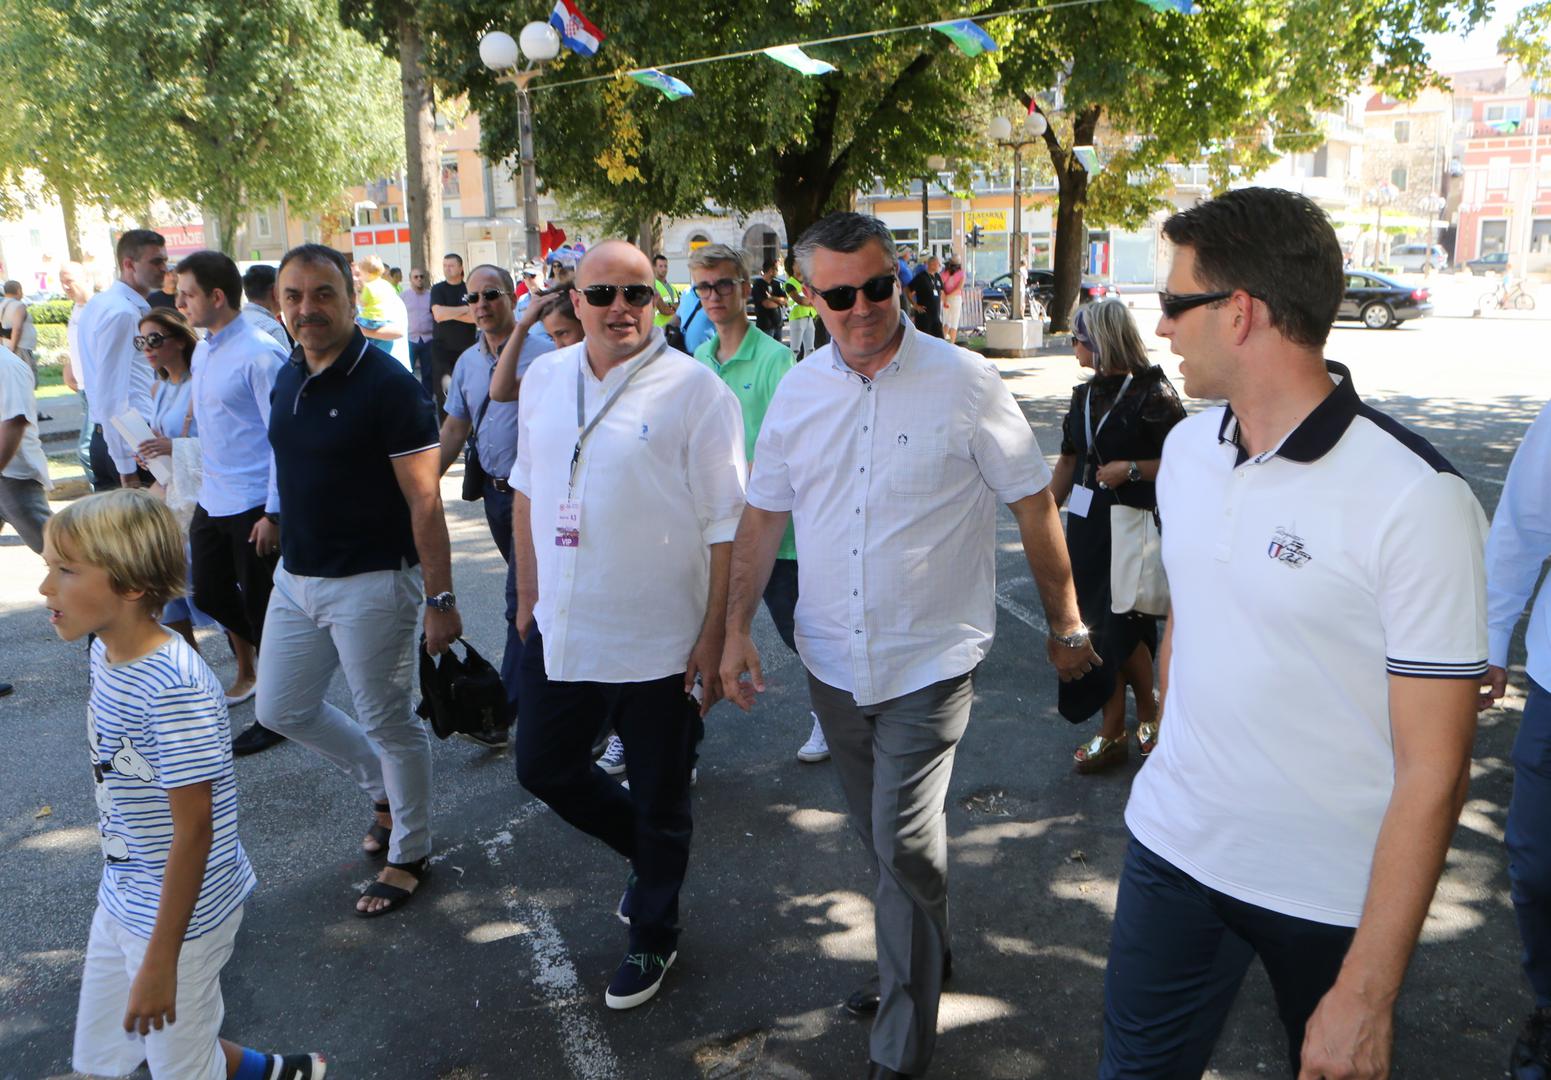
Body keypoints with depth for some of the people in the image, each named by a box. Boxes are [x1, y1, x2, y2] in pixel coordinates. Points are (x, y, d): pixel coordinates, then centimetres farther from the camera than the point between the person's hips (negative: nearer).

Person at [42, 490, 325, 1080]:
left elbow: (194, 827, -24)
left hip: (181, 913, -9)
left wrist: (160, 960, -19)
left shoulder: (174, 689, -28)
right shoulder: (106, 653, -2)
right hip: (122, 899, 9)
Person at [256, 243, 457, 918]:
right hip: (295, 578, 8)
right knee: (281, 710, 17)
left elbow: (424, 501, -18)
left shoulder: (388, 385, -17)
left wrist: (441, 598, -19)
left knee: (387, 722, 5)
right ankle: (383, 790, 38)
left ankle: (409, 853, 25)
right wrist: (283, 537, 18)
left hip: (371, 583, -8)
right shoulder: (289, 379, 6)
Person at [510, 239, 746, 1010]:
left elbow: (725, 527, -12)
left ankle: (653, 937, 36)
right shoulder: (544, 378, 5)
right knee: (543, 769, 19)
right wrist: (528, 598, 14)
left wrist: (714, 638, -13)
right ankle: (646, 854, 45)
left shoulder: (694, 391, -12)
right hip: (559, 631, 6)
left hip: (658, 645, -5)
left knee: (659, 802, 11)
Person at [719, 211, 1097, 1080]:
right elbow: (764, 516, 9)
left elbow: (1034, 504, -3)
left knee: (905, 845, -7)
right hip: (834, 661, 5)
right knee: (885, 840, 19)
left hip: (930, 660, -4)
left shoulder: (964, 383, -10)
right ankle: (924, 960, 44)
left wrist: (1067, 625, 2)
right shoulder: (798, 391, 2)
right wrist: (739, 628, 4)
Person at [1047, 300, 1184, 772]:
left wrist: (1132, 469, -20)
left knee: (1122, 630, -3)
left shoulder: (1152, 393, -11)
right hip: (1087, 524, 7)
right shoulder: (1085, 394, 11)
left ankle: (1149, 712, 24)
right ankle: (1112, 733, 20)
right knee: (1098, 629, 10)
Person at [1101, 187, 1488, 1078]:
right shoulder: (1188, 448, 0)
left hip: (1330, 896, -5)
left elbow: (1434, 771, -19)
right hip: (1174, 848, 5)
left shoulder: (1416, 499, -20)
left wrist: (1367, 996, -18)